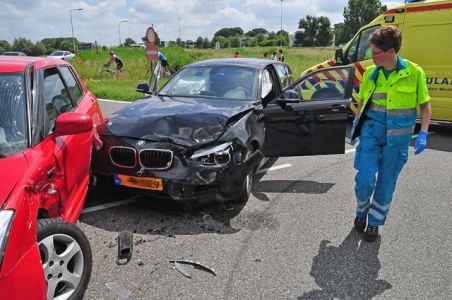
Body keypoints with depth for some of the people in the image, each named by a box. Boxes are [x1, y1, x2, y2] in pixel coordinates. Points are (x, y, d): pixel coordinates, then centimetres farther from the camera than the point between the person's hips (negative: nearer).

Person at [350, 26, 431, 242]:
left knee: (386, 184, 7)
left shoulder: (414, 73, -7)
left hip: (397, 137, -1)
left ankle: (375, 222, 26)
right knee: (365, 180, -5)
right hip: (371, 132, 1)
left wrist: (423, 134, -7)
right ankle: (361, 212, 25)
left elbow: (425, 105, 1)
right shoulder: (370, 73, 0)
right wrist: (355, 124, 9)